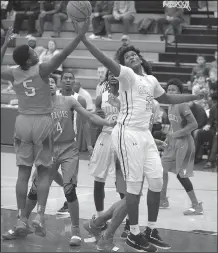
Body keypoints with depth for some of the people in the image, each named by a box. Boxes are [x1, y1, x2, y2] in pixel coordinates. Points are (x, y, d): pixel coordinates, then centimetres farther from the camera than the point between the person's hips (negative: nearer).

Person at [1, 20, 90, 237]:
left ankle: (21, 218, 3)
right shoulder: (41, 70, -13)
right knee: (43, 172, 4)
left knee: (23, 172, 6)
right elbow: (63, 55, -21)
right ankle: (40, 214, -8)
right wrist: (81, 34, -21)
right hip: (42, 122, -3)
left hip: (23, 121, 4)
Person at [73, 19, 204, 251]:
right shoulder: (127, 75, -6)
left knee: (157, 180, 5)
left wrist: (195, 97, 34)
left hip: (145, 134, 7)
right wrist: (83, 38, -34)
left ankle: (151, 231, 17)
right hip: (128, 133, -7)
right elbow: (106, 61, -22)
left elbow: (166, 99, 34)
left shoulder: (151, 80, 16)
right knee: (135, 184, -6)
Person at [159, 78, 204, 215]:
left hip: (183, 142, -9)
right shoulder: (170, 107, 9)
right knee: (163, 168, 13)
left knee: (181, 174, -8)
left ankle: (197, 206, -1)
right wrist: (170, 136, 8)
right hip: (173, 142, 9)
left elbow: (194, 124, -22)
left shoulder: (182, 105, -17)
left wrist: (177, 134, -21)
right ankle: (163, 200, 26)